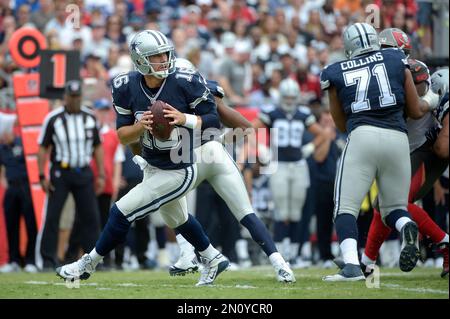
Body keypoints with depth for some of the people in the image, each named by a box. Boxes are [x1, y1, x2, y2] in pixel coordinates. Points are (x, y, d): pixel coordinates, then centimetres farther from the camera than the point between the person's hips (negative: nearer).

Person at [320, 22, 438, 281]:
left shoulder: (336, 74, 15)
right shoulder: (397, 61, 17)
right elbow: (416, 111, 20)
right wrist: (430, 101, 42)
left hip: (362, 137, -2)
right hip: (398, 139, 2)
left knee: (346, 209, 1)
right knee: (394, 208, 17)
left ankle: (352, 266, -22)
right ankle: (407, 226, -19)